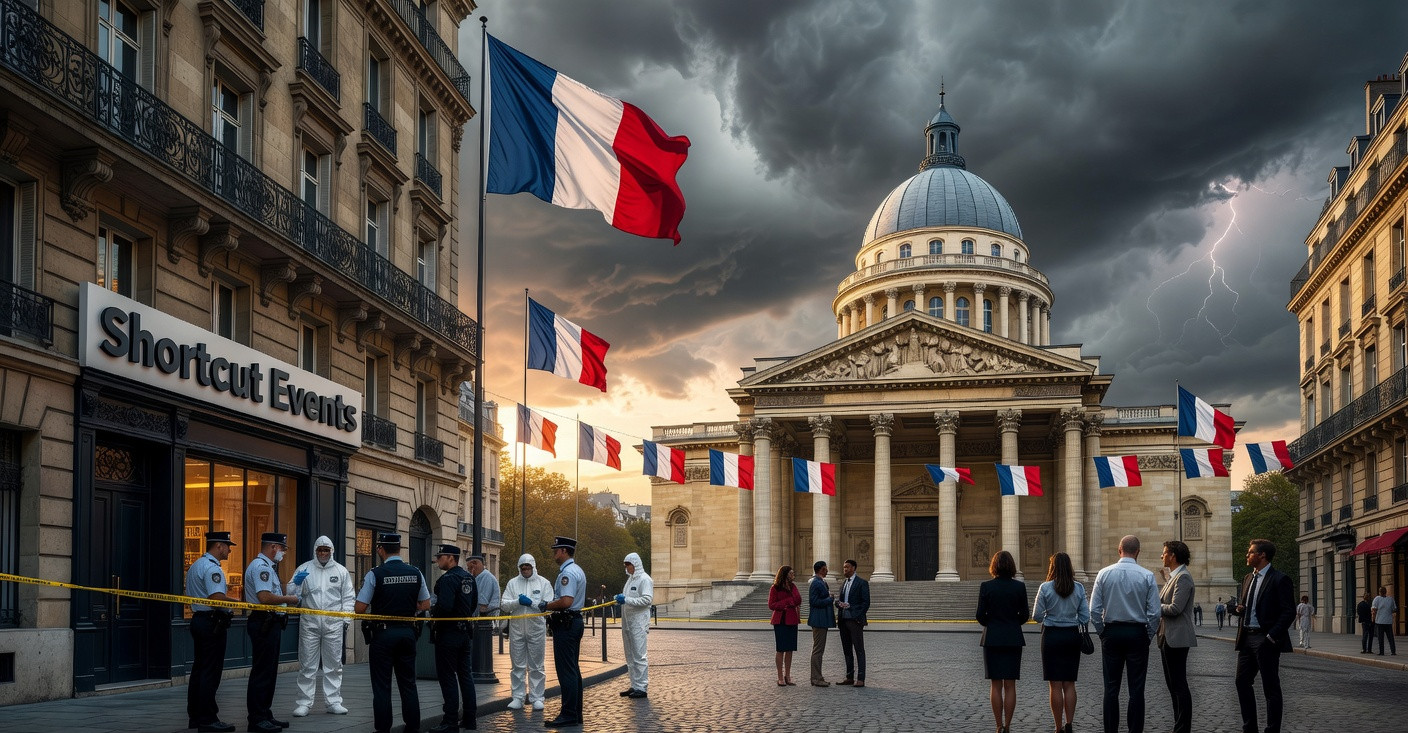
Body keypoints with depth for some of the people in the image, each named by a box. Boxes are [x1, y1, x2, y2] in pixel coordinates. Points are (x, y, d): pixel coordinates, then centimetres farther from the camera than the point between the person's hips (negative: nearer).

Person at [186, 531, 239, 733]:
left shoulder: (195, 566, 18)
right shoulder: (212, 568, -16)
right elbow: (217, 598, -25)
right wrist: (240, 602, -15)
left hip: (198, 618, 11)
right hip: (212, 623, -11)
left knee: (199, 669, 14)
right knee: (211, 672, -8)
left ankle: (195, 716, 20)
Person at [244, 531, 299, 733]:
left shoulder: (267, 567, 20)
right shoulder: (260, 567, -15)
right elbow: (265, 597, -26)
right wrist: (288, 599, -13)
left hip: (270, 624, 11)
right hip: (264, 623, -11)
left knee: (269, 672, 14)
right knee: (262, 672, -8)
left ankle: (265, 715, 21)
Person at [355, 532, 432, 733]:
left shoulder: (375, 574, -11)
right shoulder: (415, 573, 2)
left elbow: (359, 608, -11)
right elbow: (425, 605, 8)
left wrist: (376, 604, 9)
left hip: (382, 634, -4)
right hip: (408, 632, 4)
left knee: (382, 685, 3)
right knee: (408, 683, 12)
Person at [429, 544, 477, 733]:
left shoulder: (448, 579, -18)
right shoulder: (469, 577, 11)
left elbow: (444, 606, -27)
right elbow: (474, 604, 17)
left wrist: (432, 609, -9)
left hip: (448, 633, -9)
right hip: (466, 632, 9)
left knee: (447, 677, -3)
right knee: (465, 674, 14)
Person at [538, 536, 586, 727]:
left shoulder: (568, 573, -17)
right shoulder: (577, 570, 17)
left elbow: (566, 601, -28)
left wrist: (546, 606, -12)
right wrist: (550, 606, 15)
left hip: (565, 624, -11)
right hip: (574, 621, 11)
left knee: (566, 671, -8)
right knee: (573, 670, 14)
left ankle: (568, 715, -7)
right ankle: (576, 713, 18)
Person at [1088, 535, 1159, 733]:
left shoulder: (1104, 574, -3)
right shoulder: (1147, 576, -6)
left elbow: (1094, 609, -3)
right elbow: (1154, 612, -7)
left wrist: (1102, 633, 9)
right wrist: (1149, 637, 6)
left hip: (1111, 633, 1)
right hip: (1137, 634, -1)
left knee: (1111, 687, 7)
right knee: (1136, 688, 3)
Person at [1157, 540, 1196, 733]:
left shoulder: (1183, 578, -14)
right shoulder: (1173, 577, 16)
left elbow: (1175, 608, -21)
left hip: (1176, 638, -10)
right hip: (1167, 637, 10)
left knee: (1179, 685, -6)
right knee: (1173, 683, 14)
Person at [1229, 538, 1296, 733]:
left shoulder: (1279, 580, -9)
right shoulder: (1248, 579, 15)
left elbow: (1289, 612, -13)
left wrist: (1271, 637, -19)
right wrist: (1237, 609, -1)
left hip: (1265, 641, -8)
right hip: (1247, 639, 8)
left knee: (1271, 688, 0)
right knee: (1242, 682, 9)